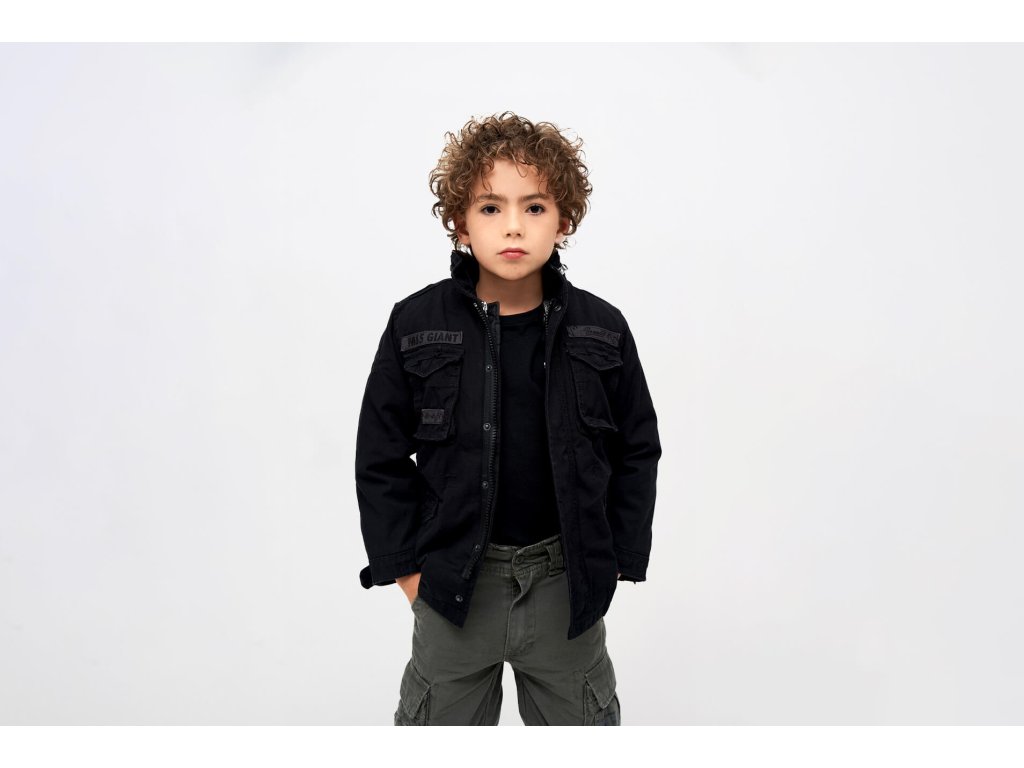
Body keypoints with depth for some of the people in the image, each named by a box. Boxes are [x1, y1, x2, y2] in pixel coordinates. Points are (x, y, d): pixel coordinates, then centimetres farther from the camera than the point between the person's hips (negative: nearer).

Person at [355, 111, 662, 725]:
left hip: (567, 581, 1)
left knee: (581, 718, 20)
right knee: (440, 719, 19)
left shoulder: (601, 329, -7)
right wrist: (405, 567, -4)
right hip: (453, 581, 0)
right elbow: (381, 460, -2)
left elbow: (637, 451, 2)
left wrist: (617, 559, -1)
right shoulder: (417, 326, -9)